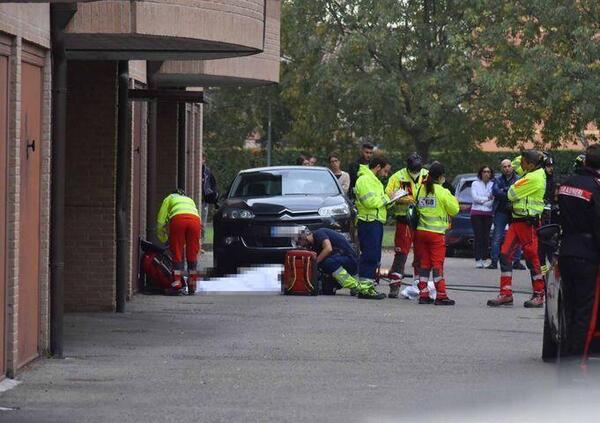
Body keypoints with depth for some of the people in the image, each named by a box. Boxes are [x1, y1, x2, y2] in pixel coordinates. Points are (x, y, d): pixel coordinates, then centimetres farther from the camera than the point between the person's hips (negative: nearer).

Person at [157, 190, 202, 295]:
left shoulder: (169, 198, 33)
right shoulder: (190, 200, 41)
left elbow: (161, 220, 25)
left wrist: (163, 238, 34)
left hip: (178, 219, -2)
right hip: (195, 219, 2)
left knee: (177, 254, 2)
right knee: (192, 254, 9)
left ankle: (176, 285, -4)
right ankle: (192, 287, 11)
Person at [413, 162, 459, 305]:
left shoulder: (422, 189, 5)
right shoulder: (442, 192, -10)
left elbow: (418, 206, 10)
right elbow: (454, 210, -3)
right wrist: (454, 200, 15)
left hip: (421, 230, 5)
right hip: (436, 233, -5)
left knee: (424, 263, 9)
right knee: (437, 264, -2)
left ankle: (423, 294, 8)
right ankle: (441, 296, -3)